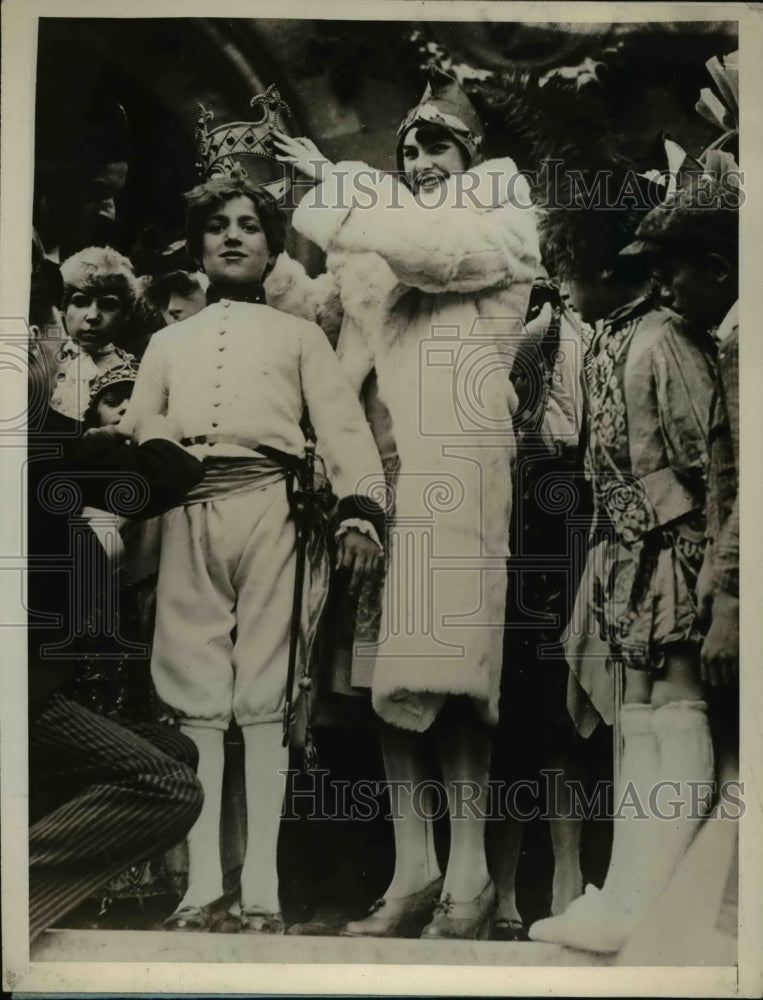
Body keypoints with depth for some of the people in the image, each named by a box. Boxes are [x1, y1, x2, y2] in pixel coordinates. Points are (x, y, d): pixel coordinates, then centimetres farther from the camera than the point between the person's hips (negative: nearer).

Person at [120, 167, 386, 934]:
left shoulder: (297, 333, 19)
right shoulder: (169, 341, 28)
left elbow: (341, 423, 5)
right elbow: (132, 435, 19)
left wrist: (359, 510, -12)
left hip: (269, 509, -2)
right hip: (187, 517, 3)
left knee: (263, 694, -6)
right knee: (195, 695, -2)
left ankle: (261, 888, -3)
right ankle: (202, 887, 1)